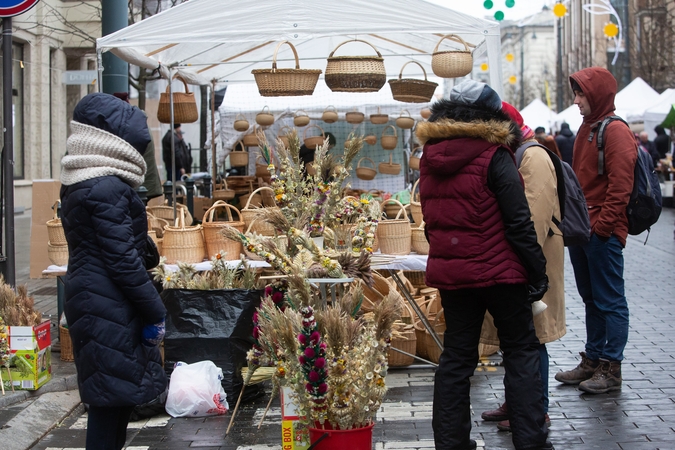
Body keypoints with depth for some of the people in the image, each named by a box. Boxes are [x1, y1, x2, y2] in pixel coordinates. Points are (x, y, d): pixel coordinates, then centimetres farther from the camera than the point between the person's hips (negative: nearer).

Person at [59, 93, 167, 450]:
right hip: (110, 306, -10)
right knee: (112, 397, -3)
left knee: (109, 397, 16)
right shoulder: (107, 188, -18)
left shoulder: (76, 183, 12)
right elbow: (122, 260, -20)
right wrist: (155, 311, -13)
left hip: (86, 297, 10)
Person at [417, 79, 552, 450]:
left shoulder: (429, 158, 7)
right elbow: (518, 222, -15)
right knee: (521, 351, 5)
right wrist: (537, 270, -9)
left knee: (456, 356, 12)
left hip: (449, 272, 6)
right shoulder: (493, 156, -12)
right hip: (497, 271, -5)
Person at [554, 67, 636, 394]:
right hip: (581, 230, 9)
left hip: (603, 233, -9)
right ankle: (592, 360, 25)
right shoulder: (587, 128, 16)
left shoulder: (615, 131, -12)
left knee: (610, 301, -1)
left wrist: (601, 226, -18)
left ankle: (611, 369, 5)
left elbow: (620, 186, -18)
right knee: (591, 299, 16)